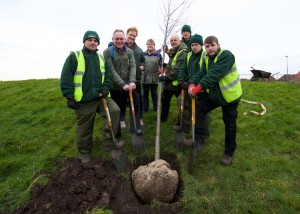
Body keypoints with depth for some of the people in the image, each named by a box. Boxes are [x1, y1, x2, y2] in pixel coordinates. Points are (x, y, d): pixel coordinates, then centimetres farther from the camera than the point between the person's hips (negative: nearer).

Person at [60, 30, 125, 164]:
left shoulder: (101, 58, 12)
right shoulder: (74, 56, -2)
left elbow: (108, 75, 12)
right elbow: (66, 78, -7)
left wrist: (105, 89, -5)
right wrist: (70, 97, -12)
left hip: (100, 97, 4)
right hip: (83, 100, -4)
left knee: (115, 111, -14)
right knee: (84, 128, 6)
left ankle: (109, 142, 0)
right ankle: (85, 152, 28)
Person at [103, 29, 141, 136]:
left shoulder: (129, 51, 6)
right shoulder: (107, 52, -6)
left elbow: (132, 67, -4)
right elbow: (111, 70, -15)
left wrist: (132, 81, -22)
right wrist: (123, 84, -25)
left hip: (129, 86, 3)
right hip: (114, 87, -2)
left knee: (136, 105, 4)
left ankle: (136, 129, 20)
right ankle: (116, 133, 27)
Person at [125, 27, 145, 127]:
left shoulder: (138, 49, 16)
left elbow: (143, 60, 25)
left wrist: (142, 66, 6)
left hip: (137, 78, 5)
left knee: (139, 99, 10)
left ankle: (140, 118, 25)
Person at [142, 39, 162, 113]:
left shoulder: (158, 54, 3)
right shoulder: (143, 54, 6)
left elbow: (161, 66, 4)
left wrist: (159, 70, -13)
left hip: (154, 78, -1)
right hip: (145, 77, 2)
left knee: (154, 94, 9)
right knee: (145, 94, 10)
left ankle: (156, 108, 22)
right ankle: (144, 109, 22)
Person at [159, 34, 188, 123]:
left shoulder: (183, 53, -16)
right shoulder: (172, 51, 15)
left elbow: (178, 69, -25)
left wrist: (166, 76, -22)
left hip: (177, 82, -9)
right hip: (169, 81, 10)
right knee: (164, 99, 18)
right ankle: (163, 118, 35)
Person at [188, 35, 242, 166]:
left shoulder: (226, 55, -20)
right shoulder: (207, 59, 5)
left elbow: (215, 74, -33)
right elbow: (201, 73, -7)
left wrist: (198, 88, -40)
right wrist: (192, 84, -27)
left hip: (229, 96, -6)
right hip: (214, 94, 7)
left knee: (230, 125, 5)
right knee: (198, 107, -11)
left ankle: (229, 153, 24)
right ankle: (199, 139, -4)